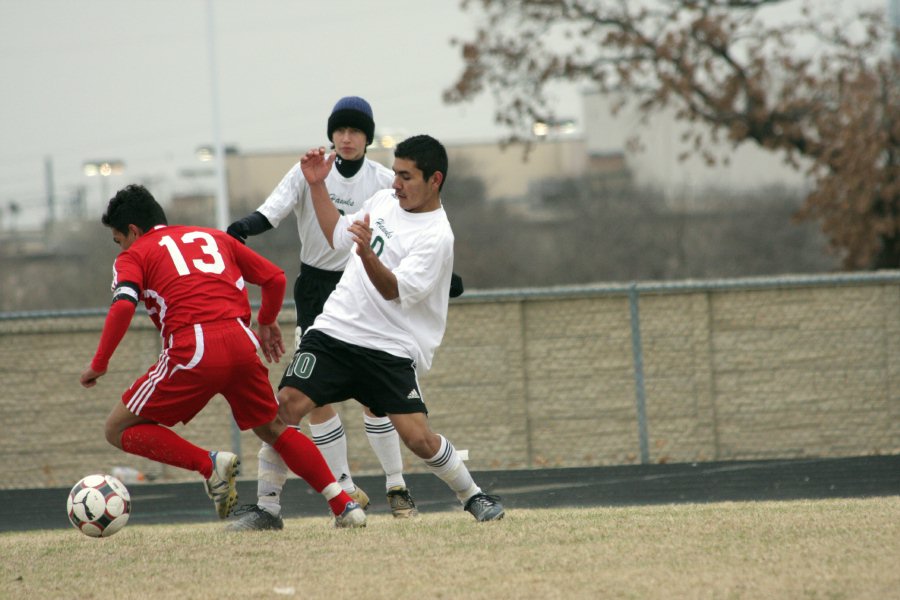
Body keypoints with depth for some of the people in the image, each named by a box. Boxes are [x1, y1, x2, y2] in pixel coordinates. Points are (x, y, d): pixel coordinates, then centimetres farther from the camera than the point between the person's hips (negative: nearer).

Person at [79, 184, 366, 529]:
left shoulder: (133, 256, 13)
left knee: (119, 429, 9)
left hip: (193, 351, -5)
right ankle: (344, 505, 13)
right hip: (241, 344, 5)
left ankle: (209, 464, -9)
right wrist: (267, 322, 42)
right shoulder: (213, 238, 27)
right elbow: (275, 278, 25)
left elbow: (123, 306, -8)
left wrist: (99, 365, -3)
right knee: (273, 430, 26)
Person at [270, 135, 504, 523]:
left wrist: (367, 254, -38)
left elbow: (396, 291, -21)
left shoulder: (436, 236, -12)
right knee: (287, 404, -15)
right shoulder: (384, 201, 11)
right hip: (334, 330, 5)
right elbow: (338, 235, 28)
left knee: (418, 437, -13)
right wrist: (317, 185, 19)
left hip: (390, 352, -5)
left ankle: (473, 497, 13)